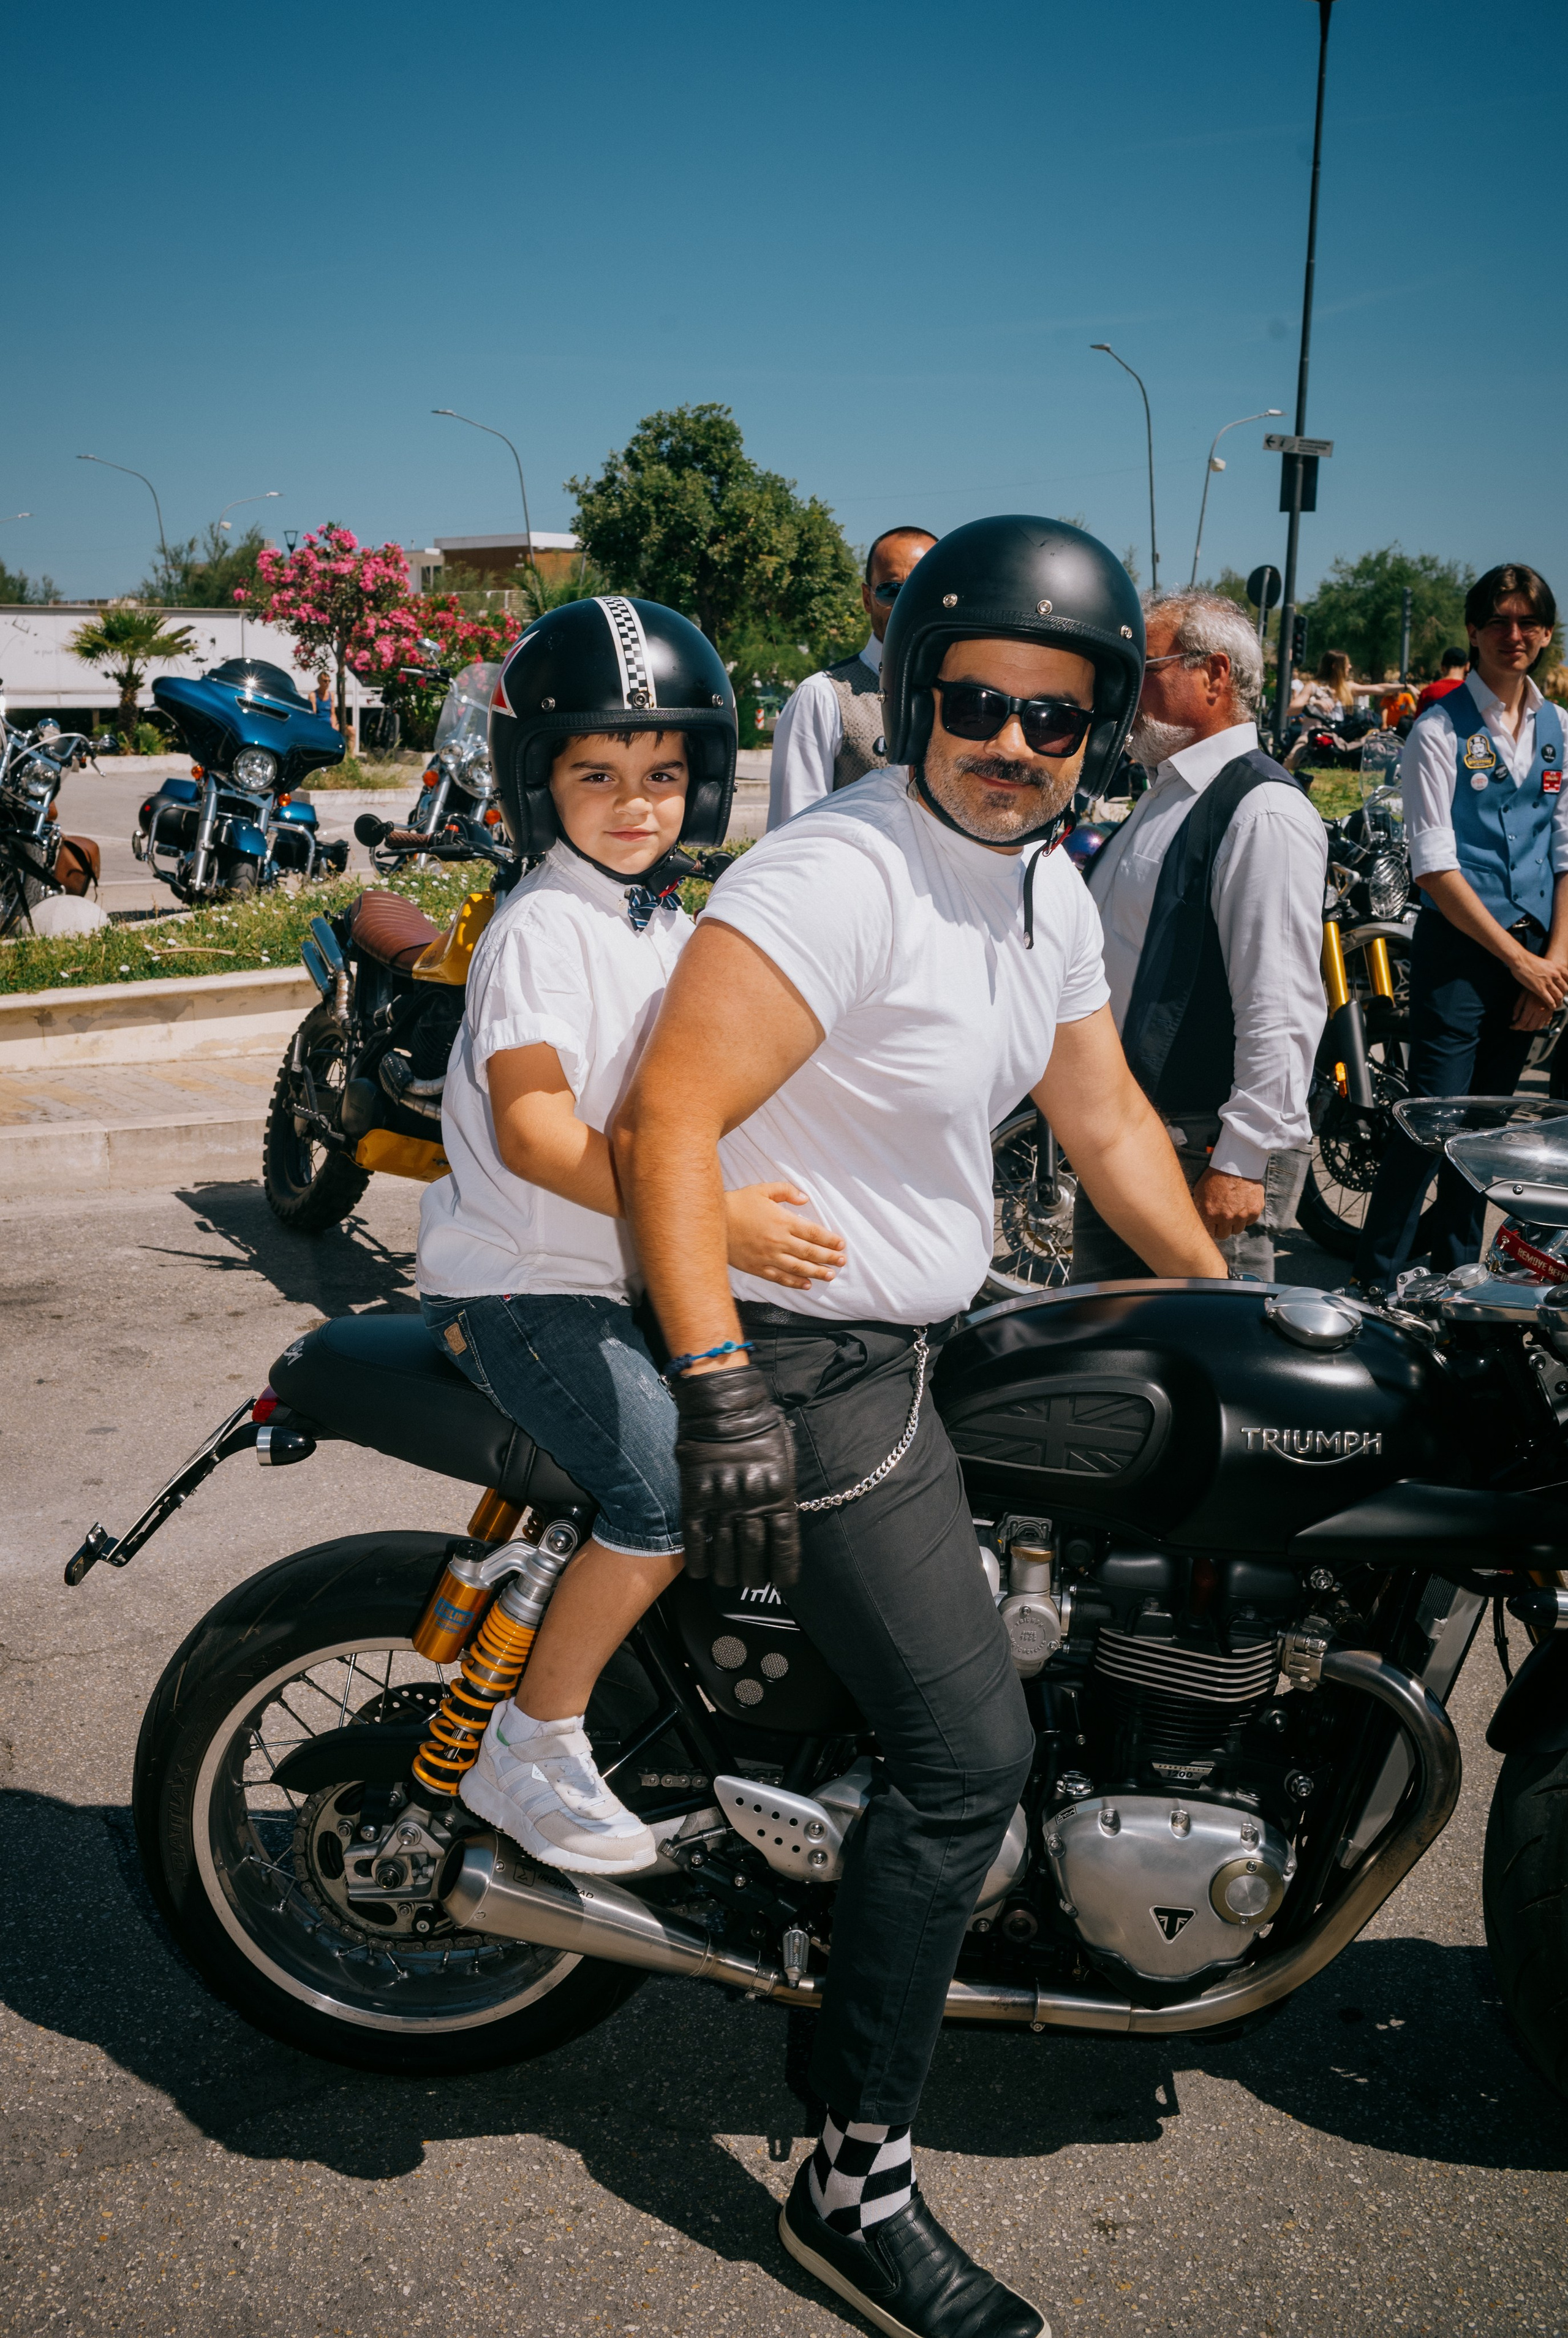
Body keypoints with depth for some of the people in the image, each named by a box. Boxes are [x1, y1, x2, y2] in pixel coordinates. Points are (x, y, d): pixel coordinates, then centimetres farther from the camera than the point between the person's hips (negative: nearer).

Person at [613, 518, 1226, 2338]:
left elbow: (1104, 1119, 16)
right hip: (807, 1362, -10)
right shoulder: (840, 875, -22)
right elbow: (665, 1116, -28)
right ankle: (855, 2187, 7)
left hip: (930, 1335, 10)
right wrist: (722, 1391, -32)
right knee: (967, 1750, -11)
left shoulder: (1049, 890, 8)